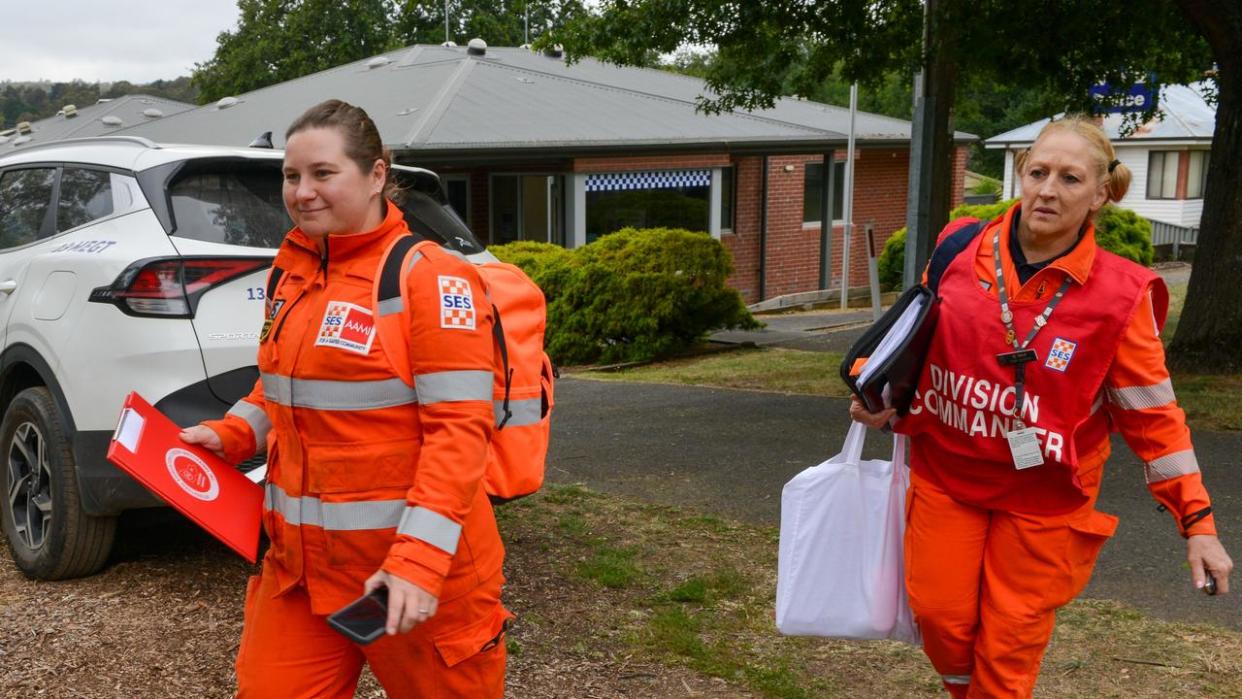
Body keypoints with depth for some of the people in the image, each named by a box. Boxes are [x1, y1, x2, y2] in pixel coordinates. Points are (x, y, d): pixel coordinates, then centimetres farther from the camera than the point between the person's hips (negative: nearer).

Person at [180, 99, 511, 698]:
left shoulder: (431, 279, -15)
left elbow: (460, 429, -20)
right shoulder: (292, 271, 8)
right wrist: (228, 435, 4)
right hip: (301, 561, 7)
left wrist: (418, 559, -26)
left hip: (415, 566, -6)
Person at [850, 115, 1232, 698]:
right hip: (946, 474, 3)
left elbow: (1151, 413, -7)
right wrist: (888, 405, -2)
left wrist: (1197, 521, -7)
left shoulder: (1119, 293, -14)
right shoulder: (959, 248, -6)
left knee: (1010, 646, 7)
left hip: (1041, 496, -2)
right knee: (939, 613, 8)